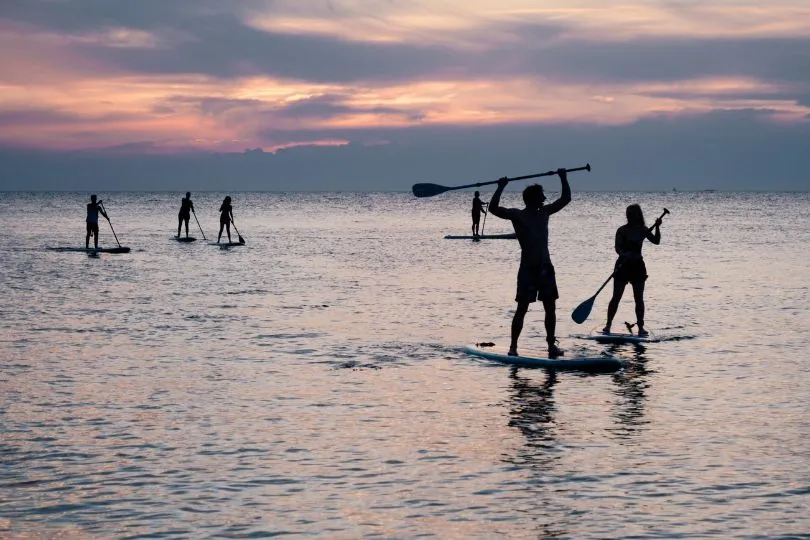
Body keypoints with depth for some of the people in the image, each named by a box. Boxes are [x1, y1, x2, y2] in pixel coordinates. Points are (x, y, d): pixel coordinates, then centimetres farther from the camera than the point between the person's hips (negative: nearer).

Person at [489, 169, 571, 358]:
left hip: (546, 268, 6)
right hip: (528, 269, -6)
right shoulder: (517, 215, -6)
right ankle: (513, 346, -1)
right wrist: (501, 187, -22)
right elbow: (493, 208, -19)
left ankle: (551, 345, 14)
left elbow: (565, 199, 19)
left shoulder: (544, 212, 11)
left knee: (550, 308, 7)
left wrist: (563, 179, 11)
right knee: (522, 308, -5)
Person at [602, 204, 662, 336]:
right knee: (616, 297, -3)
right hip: (623, 265, -3)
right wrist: (624, 254, -33)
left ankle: (641, 326, 9)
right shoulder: (622, 230, -5)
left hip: (637, 266, 3)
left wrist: (657, 227, -7)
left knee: (639, 298, 3)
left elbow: (656, 241, 6)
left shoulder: (643, 230, 6)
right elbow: (618, 248, -12)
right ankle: (608, 325, 3)